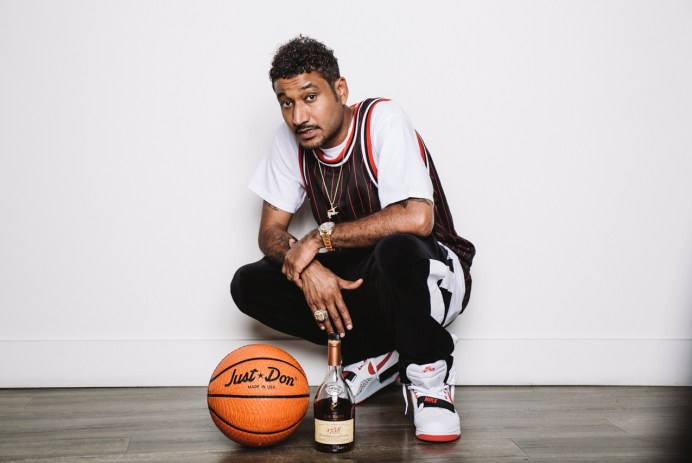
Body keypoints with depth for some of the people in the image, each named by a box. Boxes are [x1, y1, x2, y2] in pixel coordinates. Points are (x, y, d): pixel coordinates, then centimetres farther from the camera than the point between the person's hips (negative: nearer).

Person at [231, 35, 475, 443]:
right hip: (352, 281, 6)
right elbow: (271, 232, -1)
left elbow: (417, 218, -33)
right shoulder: (291, 140, -2)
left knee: (396, 249, -40)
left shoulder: (382, 119, -20)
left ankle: (428, 372, -11)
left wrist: (321, 238, -25)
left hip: (435, 275, -6)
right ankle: (375, 357, 2)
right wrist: (307, 267, -23)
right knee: (248, 285, -10)